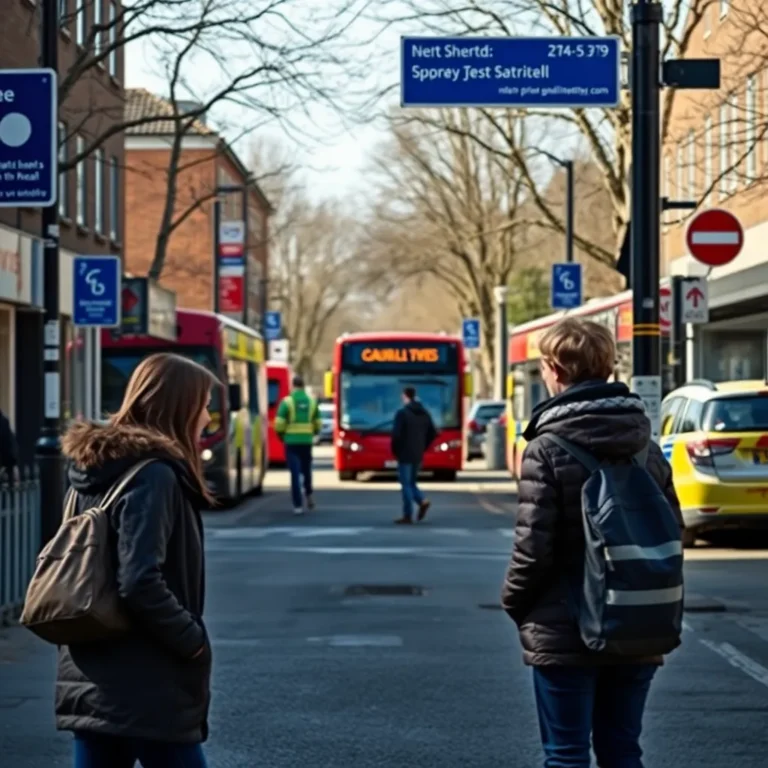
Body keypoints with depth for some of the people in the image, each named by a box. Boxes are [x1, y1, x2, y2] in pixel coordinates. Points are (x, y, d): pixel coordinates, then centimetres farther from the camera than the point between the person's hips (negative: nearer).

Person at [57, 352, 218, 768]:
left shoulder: (100, 470, 12)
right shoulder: (153, 475, -16)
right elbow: (141, 583, -24)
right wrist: (194, 641, -13)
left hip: (93, 682, 9)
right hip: (145, 689, -9)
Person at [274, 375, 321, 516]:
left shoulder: (287, 402, -7)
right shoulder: (312, 402, 2)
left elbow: (279, 423, -11)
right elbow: (318, 424, 6)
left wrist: (281, 435, 9)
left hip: (291, 441, -2)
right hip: (307, 441, 2)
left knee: (295, 472, -1)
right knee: (306, 469, 24)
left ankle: (298, 505, -5)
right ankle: (308, 494, 11)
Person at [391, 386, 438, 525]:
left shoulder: (402, 413, -12)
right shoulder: (424, 413, 8)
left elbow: (396, 434, -18)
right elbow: (433, 433, 10)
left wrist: (395, 451, -3)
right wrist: (422, 447, 16)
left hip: (405, 454, -6)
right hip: (418, 455, 6)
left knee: (406, 484, 0)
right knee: (411, 482, 18)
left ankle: (407, 516, 0)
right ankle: (422, 501, -6)